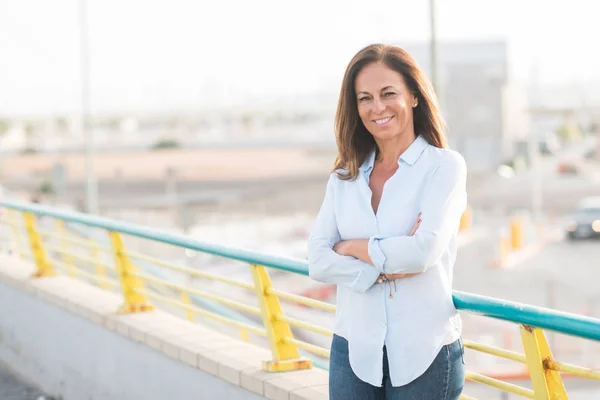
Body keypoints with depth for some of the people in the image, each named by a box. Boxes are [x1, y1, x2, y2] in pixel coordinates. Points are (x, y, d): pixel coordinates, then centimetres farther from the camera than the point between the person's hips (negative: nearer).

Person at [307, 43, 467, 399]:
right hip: (354, 349, 4)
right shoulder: (345, 177, 9)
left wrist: (352, 247, -5)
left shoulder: (445, 165, -4)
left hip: (424, 353, -3)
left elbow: (424, 250, -17)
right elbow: (318, 262, -2)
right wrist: (383, 269, -15)